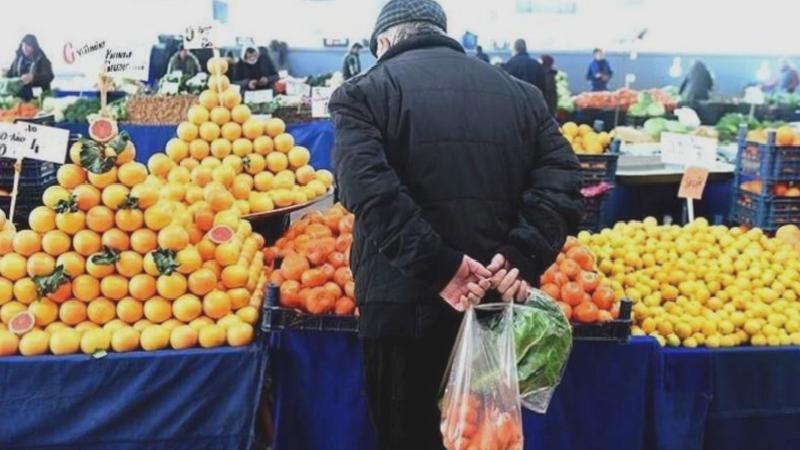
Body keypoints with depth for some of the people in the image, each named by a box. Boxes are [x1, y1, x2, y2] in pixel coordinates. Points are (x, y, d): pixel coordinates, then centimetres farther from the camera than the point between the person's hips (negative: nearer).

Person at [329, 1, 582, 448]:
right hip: (497, 301, 4)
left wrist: (439, 266, -19)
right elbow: (562, 178, 0)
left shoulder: (364, 92, 0)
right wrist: (522, 258, -10)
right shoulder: (520, 92, 13)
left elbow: (369, 188, -18)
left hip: (404, 303, -4)